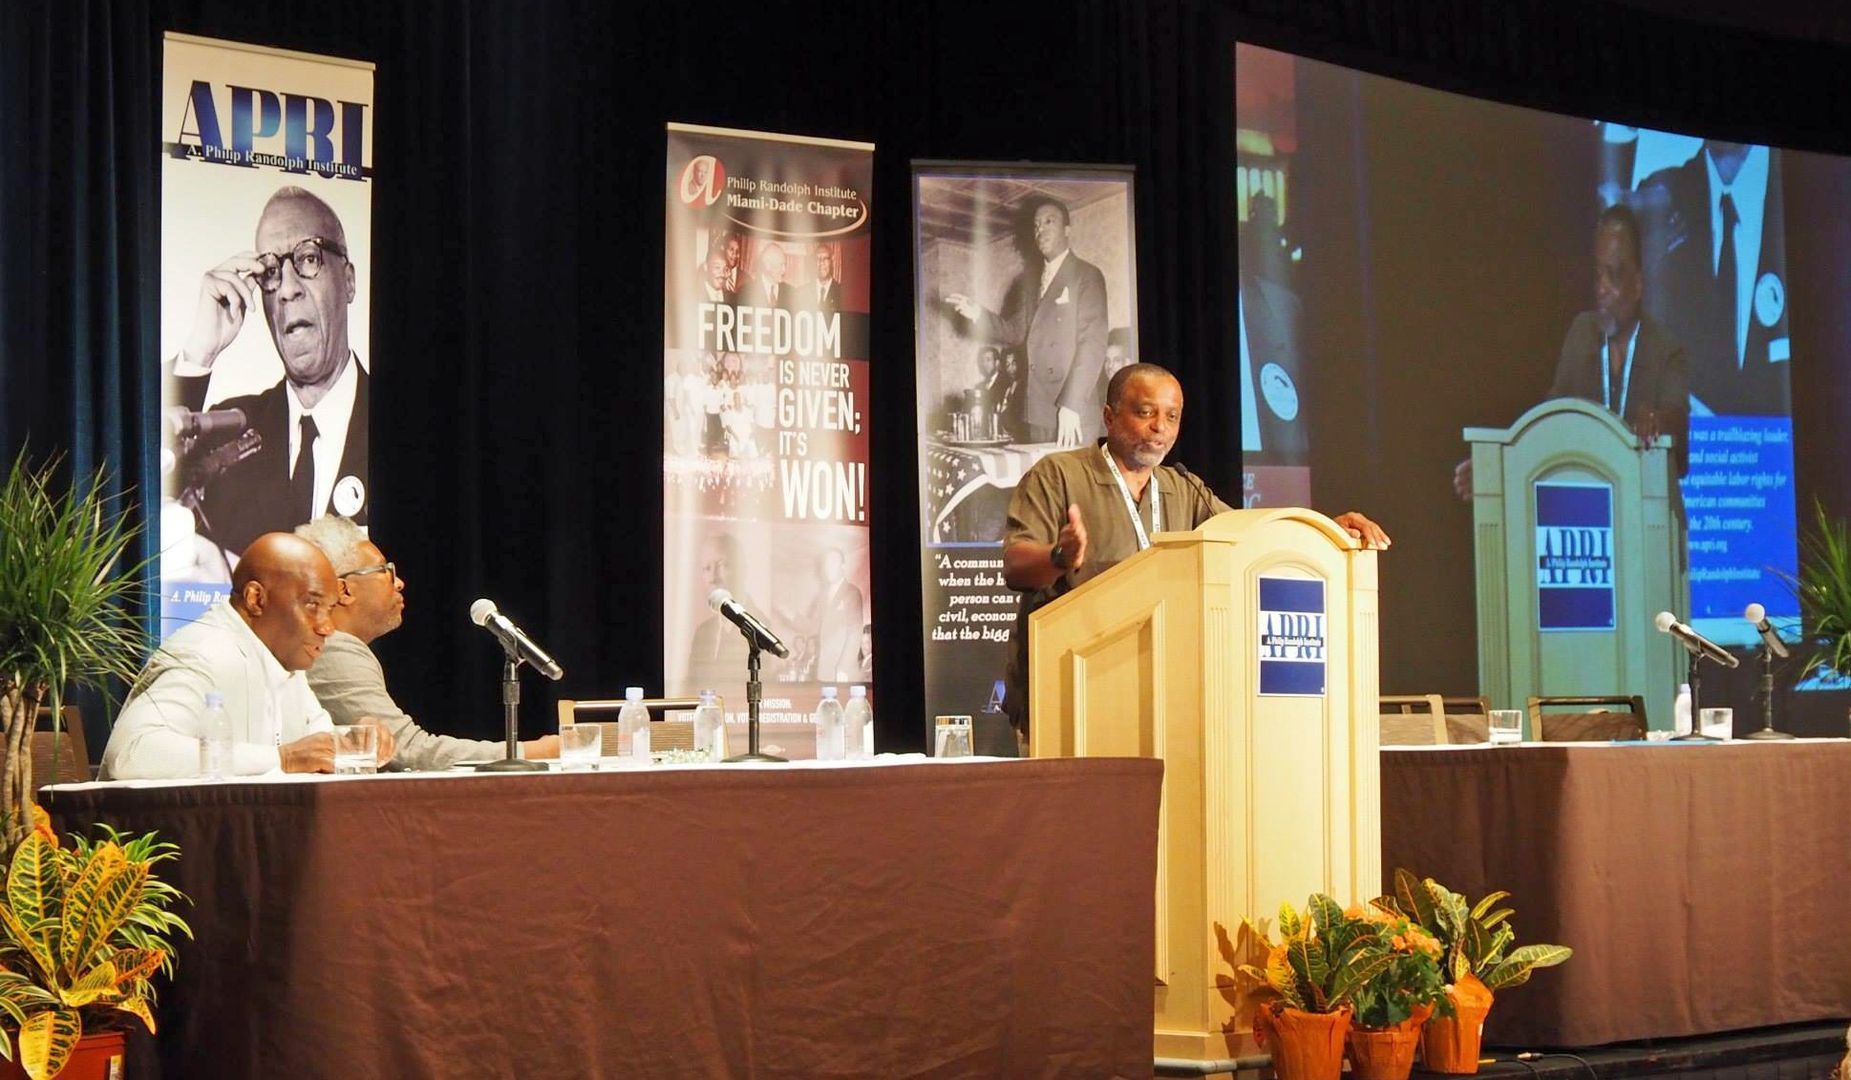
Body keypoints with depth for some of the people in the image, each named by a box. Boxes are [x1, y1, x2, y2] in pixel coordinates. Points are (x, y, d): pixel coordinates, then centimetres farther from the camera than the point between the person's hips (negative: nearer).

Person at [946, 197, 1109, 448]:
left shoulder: (1087, 276, -1)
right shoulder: (1029, 280, 19)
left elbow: (1093, 344, -8)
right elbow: (1016, 331, 17)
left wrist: (1072, 405, -16)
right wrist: (978, 314, -1)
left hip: (1073, 411, -5)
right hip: (1037, 412, 6)